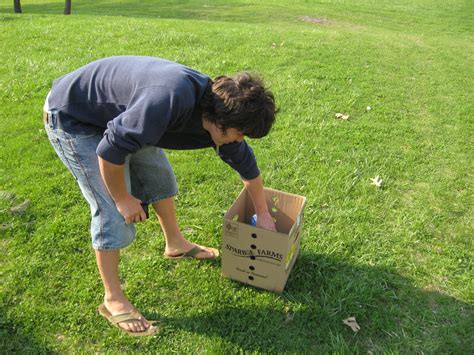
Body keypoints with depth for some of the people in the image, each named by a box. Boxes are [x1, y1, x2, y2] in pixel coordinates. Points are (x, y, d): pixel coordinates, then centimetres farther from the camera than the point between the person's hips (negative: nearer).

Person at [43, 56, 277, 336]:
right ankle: (113, 300, 9)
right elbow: (109, 150, -33)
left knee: (159, 176, 14)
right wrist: (123, 198, -16)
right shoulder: (170, 101, -40)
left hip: (119, 113, 8)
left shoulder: (218, 107, -11)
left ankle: (176, 244, 38)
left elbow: (245, 163, 4)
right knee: (114, 210, -10)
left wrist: (264, 214, 13)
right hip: (72, 119, -8)